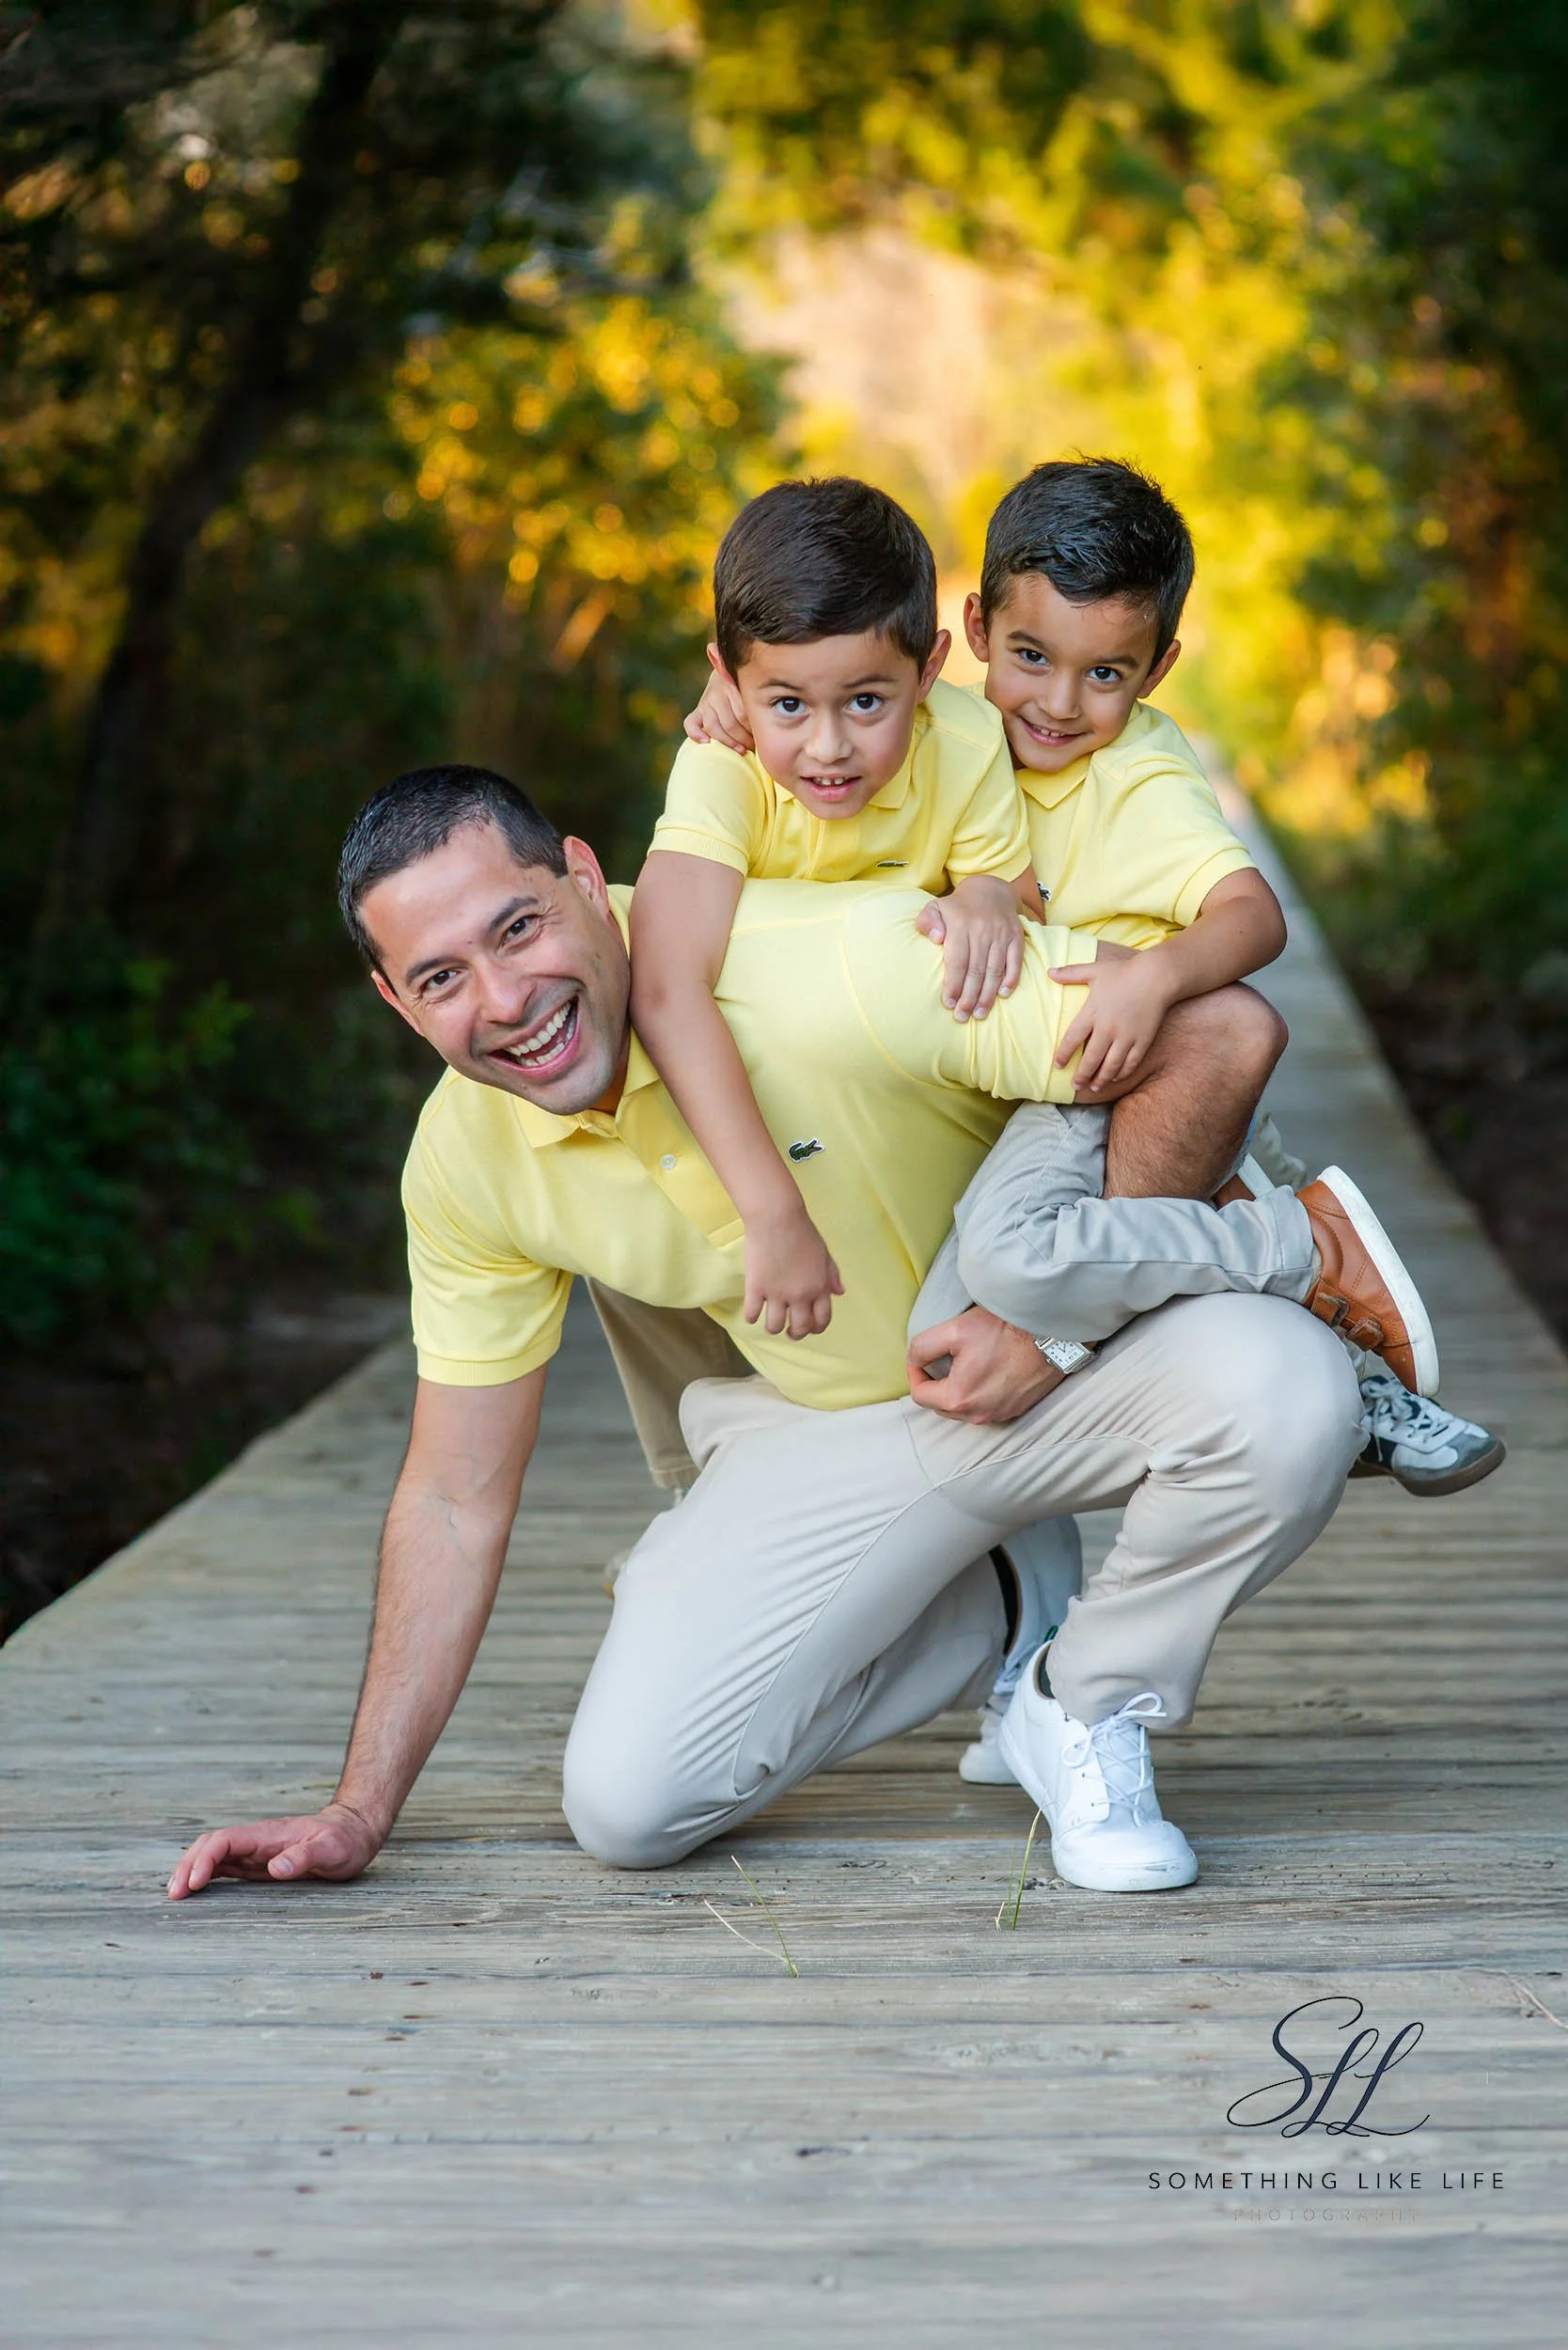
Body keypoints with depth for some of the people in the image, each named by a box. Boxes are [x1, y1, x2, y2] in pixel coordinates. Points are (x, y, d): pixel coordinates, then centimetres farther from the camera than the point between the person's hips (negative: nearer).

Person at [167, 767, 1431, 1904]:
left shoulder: (836, 964, -31)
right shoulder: (463, 1162, -12)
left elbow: (1225, 1033, -29)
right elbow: (456, 1498, -1)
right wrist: (360, 1811, -4)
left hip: (1076, 1358, -3)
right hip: (828, 1427, 4)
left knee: (1284, 1392, -36)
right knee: (627, 1801, -13)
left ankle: (1091, 1707, -5)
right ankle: (996, 1620, 12)